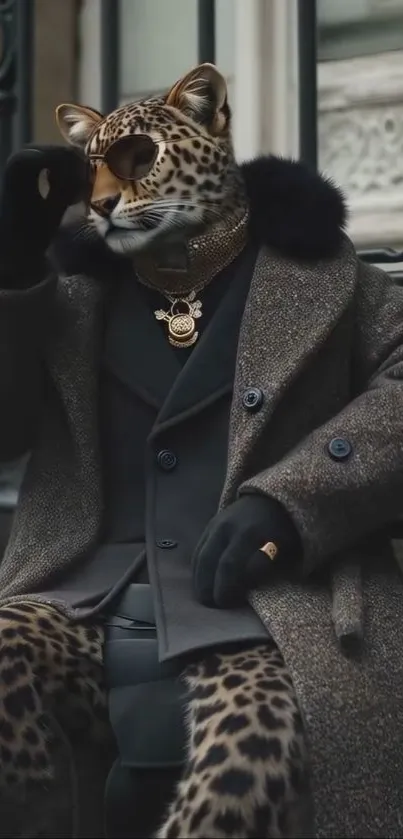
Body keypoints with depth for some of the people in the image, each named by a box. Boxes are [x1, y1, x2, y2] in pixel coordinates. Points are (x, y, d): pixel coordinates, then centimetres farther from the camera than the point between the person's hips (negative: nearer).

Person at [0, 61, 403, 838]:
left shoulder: (313, 272, 12)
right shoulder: (75, 292, 20)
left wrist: (293, 500, -13)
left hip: (261, 605, -3)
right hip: (82, 600, 3)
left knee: (247, 767, -35)